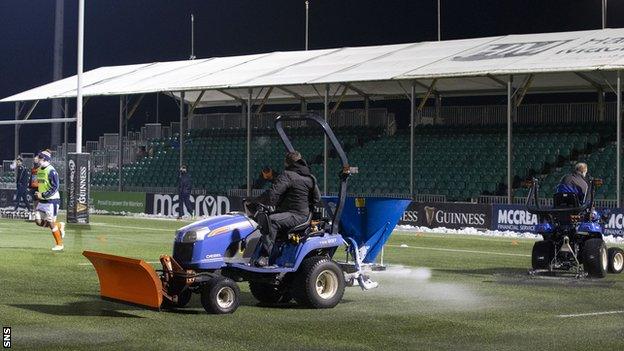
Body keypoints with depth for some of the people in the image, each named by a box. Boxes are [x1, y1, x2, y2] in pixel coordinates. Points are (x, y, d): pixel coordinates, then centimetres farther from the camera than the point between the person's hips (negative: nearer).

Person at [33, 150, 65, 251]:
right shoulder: (39, 170, 11)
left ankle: (59, 244, 10)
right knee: (39, 221, 3)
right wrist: (37, 194, 12)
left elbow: (54, 188, -19)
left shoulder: (51, 171, -15)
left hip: (52, 200, -8)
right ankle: (59, 225, 24)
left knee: (51, 223, -4)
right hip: (42, 201, 8)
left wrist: (43, 195, -23)